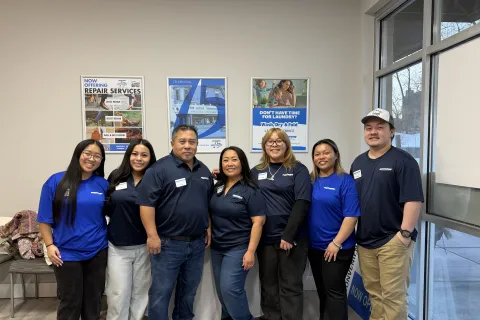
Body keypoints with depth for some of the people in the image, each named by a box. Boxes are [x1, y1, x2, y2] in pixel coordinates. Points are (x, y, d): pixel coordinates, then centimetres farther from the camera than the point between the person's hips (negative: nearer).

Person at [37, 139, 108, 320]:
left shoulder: (103, 184, 0)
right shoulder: (56, 181, -7)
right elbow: (45, 218, -4)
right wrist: (49, 245, -9)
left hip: (98, 252, 3)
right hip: (67, 254, -2)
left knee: (93, 299, 16)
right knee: (70, 302, 10)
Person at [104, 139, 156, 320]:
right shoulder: (115, 176, 0)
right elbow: (106, 207, 9)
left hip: (144, 247, 0)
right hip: (118, 247, 0)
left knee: (141, 292, 14)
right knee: (118, 294, 5)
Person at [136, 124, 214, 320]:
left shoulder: (204, 171, 9)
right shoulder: (160, 168, -12)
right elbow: (146, 203, -17)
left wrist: (208, 228, 13)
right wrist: (152, 235, -20)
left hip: (197, 243, 6)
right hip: (168, 243, -6)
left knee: (189, 291, 19)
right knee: (161, 292, 5)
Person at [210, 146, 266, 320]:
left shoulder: (251, 191, -11)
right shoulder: (217, 187, 6)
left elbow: (258, 222, -14)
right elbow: (211, 213, 16)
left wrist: (250, 251, -19)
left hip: (238, 248, -6)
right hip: (217, 247, 6)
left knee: (230, 289, -9)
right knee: (222, 291, 13)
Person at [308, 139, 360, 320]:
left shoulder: (345, 181, -10)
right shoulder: (310, 181, 5)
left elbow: (351, 216, -16)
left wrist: (336, 243, -18)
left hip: (337, 247, -5)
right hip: (314, 246, 6)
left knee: (334, 291, 3)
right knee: (322, 290, 19)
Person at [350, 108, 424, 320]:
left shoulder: (403, 160, -7)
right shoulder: (358, 162, 12)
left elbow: (413, 199, -13)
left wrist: (405, 232, -18)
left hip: (393, 239, -6)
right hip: (364, 240, 6)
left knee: (393, 296, 1)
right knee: (374, 293, 16)